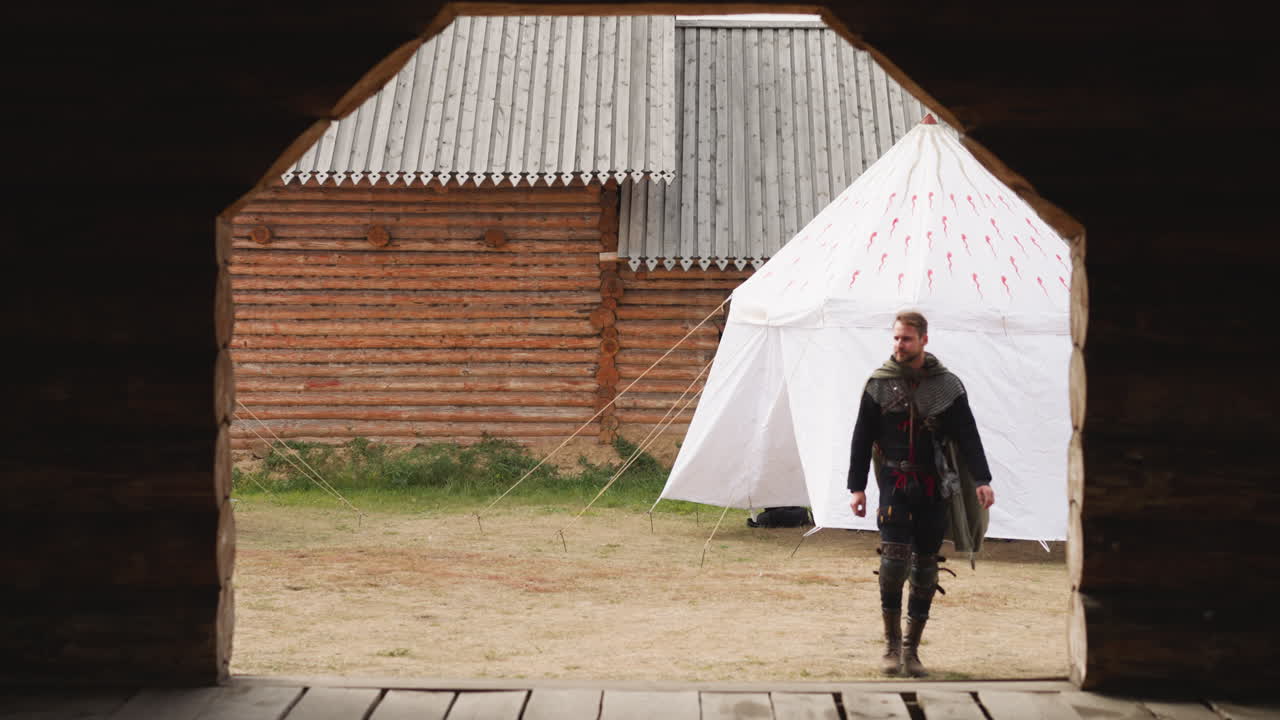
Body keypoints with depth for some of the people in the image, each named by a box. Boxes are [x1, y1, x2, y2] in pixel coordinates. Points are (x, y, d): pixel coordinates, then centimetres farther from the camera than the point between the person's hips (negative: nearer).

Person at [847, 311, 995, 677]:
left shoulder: (947, 386, 3)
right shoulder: (879, 384, 3)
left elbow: (968, 436, 1)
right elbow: (862, 438, 6)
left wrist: (981, 480, -11)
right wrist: (857, 488, 3)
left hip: (934, 487, 1)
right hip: (895, 484, -1)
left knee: (926, 565, 4)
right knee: (894, 557, -15)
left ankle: (911, 648, 14)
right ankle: (892, 643, -2)